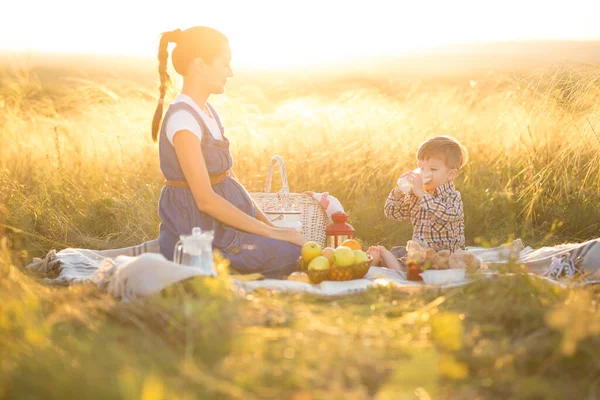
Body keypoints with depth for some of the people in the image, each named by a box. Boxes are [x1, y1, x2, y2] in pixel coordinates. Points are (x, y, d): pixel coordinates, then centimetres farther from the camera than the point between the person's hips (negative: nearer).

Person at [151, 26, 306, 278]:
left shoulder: (208, 111, 11)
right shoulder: (182, 119, -18)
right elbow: (206, 199, -22)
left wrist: (269, 225, 5)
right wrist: (271, 233, -19)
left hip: (219, 227, 9)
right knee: (296, 253, -19)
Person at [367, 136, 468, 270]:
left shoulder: (452, 196, -9)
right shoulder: (414, 195, 12)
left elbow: (446, 214, -31)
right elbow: (392, 213, 13)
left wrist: (421, 194, -32)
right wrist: (398, 192, -6)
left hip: (444, 251, -7)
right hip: (418, 249, 7)